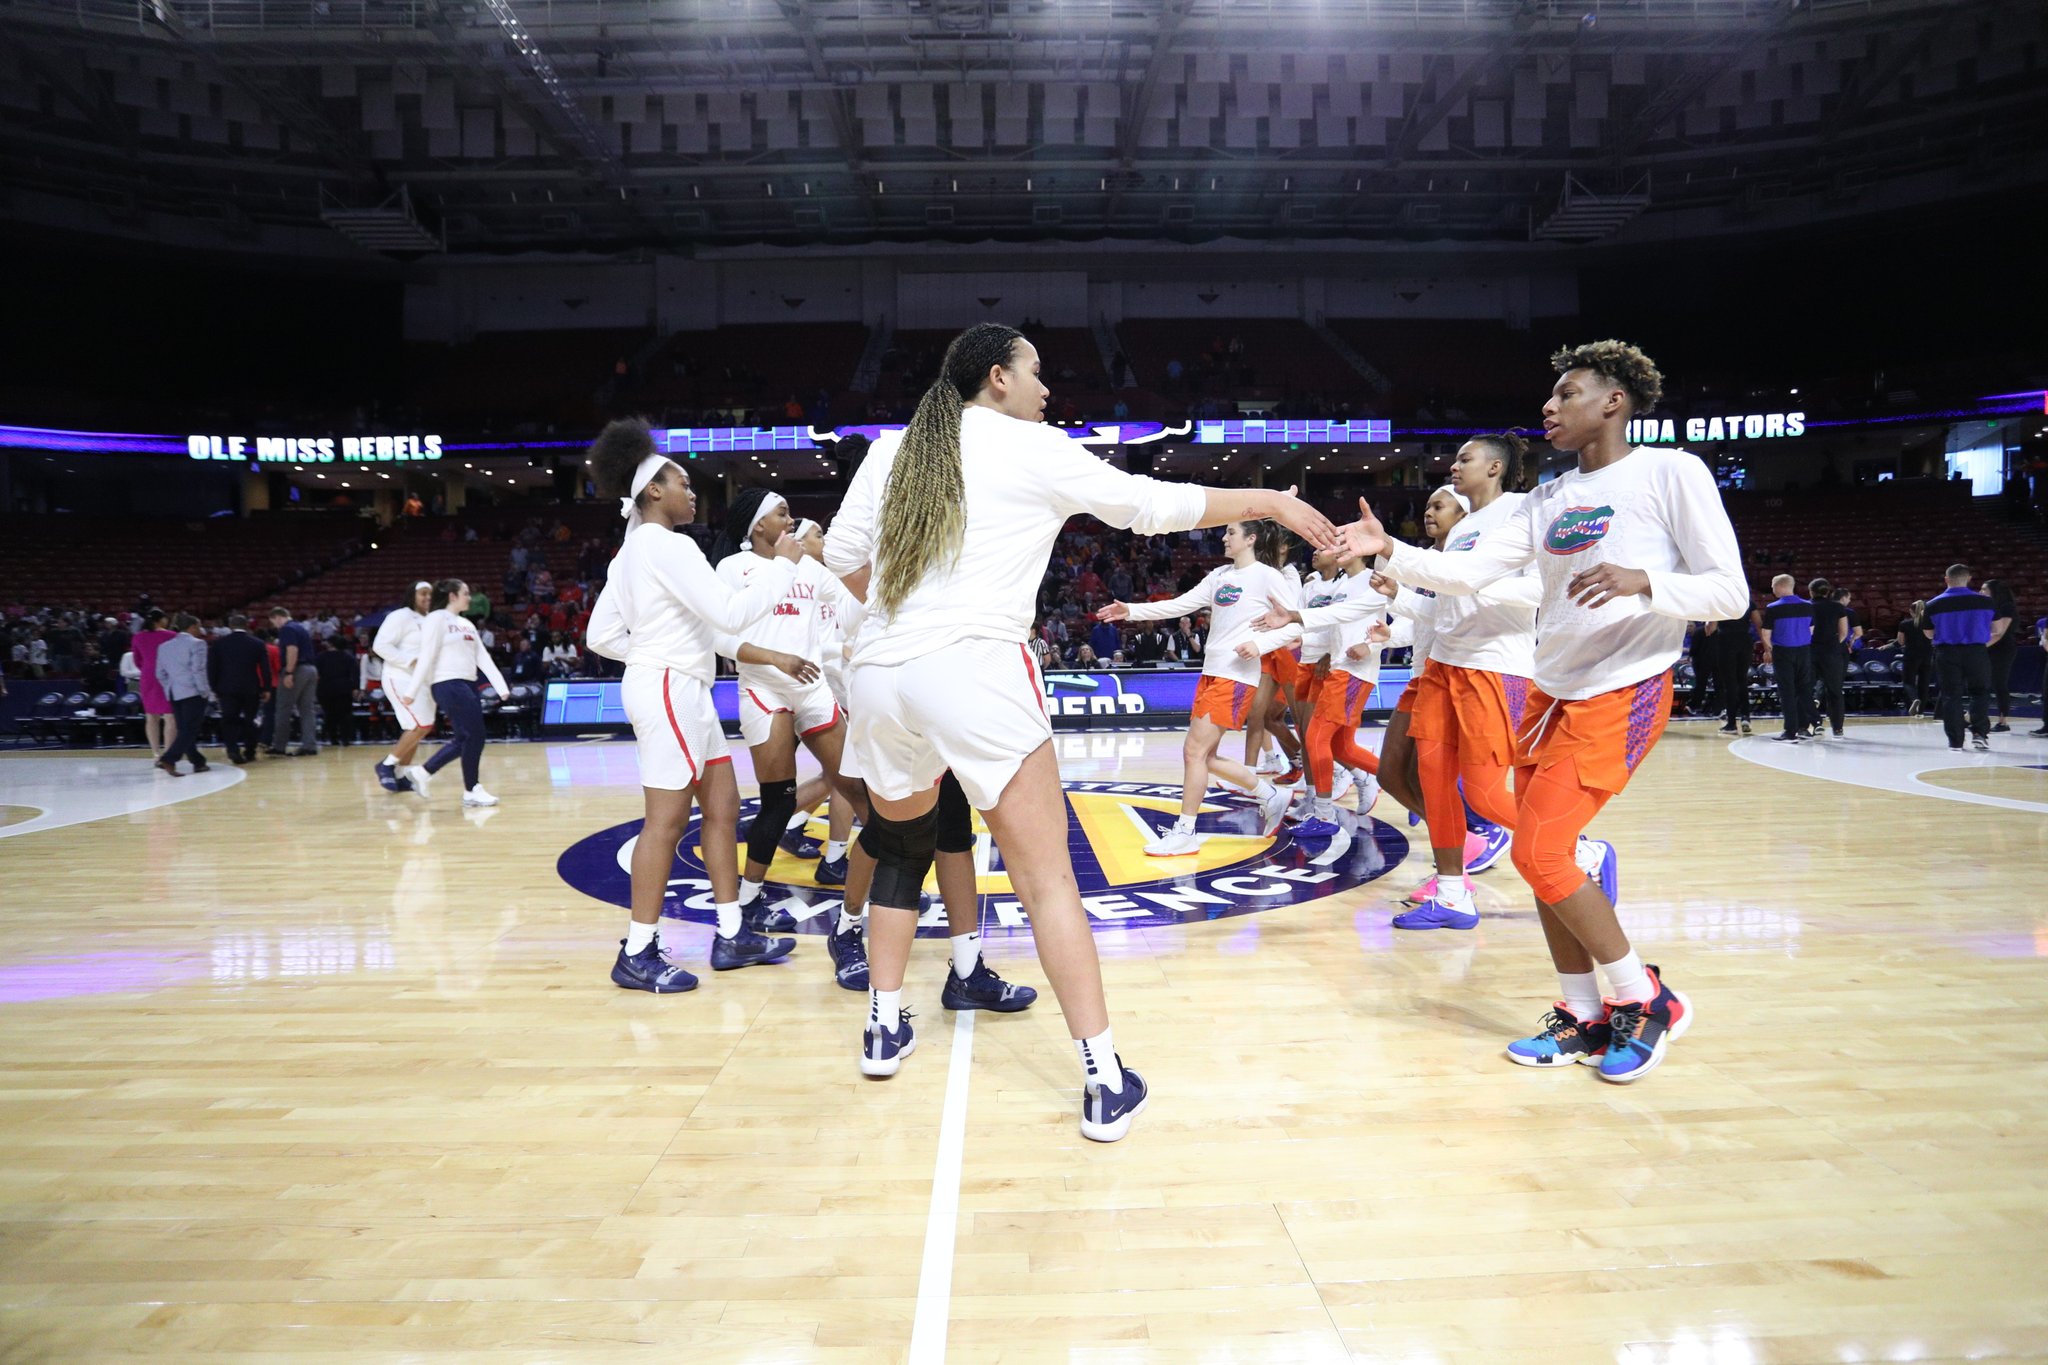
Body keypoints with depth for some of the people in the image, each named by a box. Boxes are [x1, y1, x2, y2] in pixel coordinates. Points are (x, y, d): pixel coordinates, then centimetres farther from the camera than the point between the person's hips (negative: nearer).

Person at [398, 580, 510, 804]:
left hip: (467, 685, 9)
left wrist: (501, 686, 9)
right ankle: (471, 791, 1)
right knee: (474, 736, -8)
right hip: (448, 685, -9)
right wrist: (413, 691, -13)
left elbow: (483, 657, 16)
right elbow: (426, 657, -11)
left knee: (465, 739, 8)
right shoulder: (436, 619, -4)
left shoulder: (467, 624, 20)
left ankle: (421, 771, 21)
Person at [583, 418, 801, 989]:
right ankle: (637, 956, 1)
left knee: (722, 807, 11)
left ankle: (731, 937, 16)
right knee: (667, 821, -6)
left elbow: (600, 636, 17)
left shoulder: (631, 552, 16)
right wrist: (782, 565, -11)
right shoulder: (668, 546, -14)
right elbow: (731, 611, -21)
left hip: (683, 691, 11)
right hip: (671, 690, -11)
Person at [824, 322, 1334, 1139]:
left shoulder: (892, 449, 14)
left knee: (901, 851, 26)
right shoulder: (1032, 448, 3)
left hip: (879, 675, 5)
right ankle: (1106, 1081, 0)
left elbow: (843, 557, 13)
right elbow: (1153, 505, 6)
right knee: (1047, 879, -1)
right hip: (975, 671, -5)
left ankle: (884, 1028, 32)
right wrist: (1270, 501, 17)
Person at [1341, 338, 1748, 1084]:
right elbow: (1469, 572, 4)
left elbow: (1729, 592, -11)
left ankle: (1646, 1000, 6)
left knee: (1539, 852, -14)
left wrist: (1642, 581, -27)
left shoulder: (1672, 473, -7)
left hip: (1621, 693, -7)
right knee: (1544, 856, 6)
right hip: (1551, 690, 7)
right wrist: (1389, 551, -8)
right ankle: (1584, 1017, 21)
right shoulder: (1549, 498, 11)